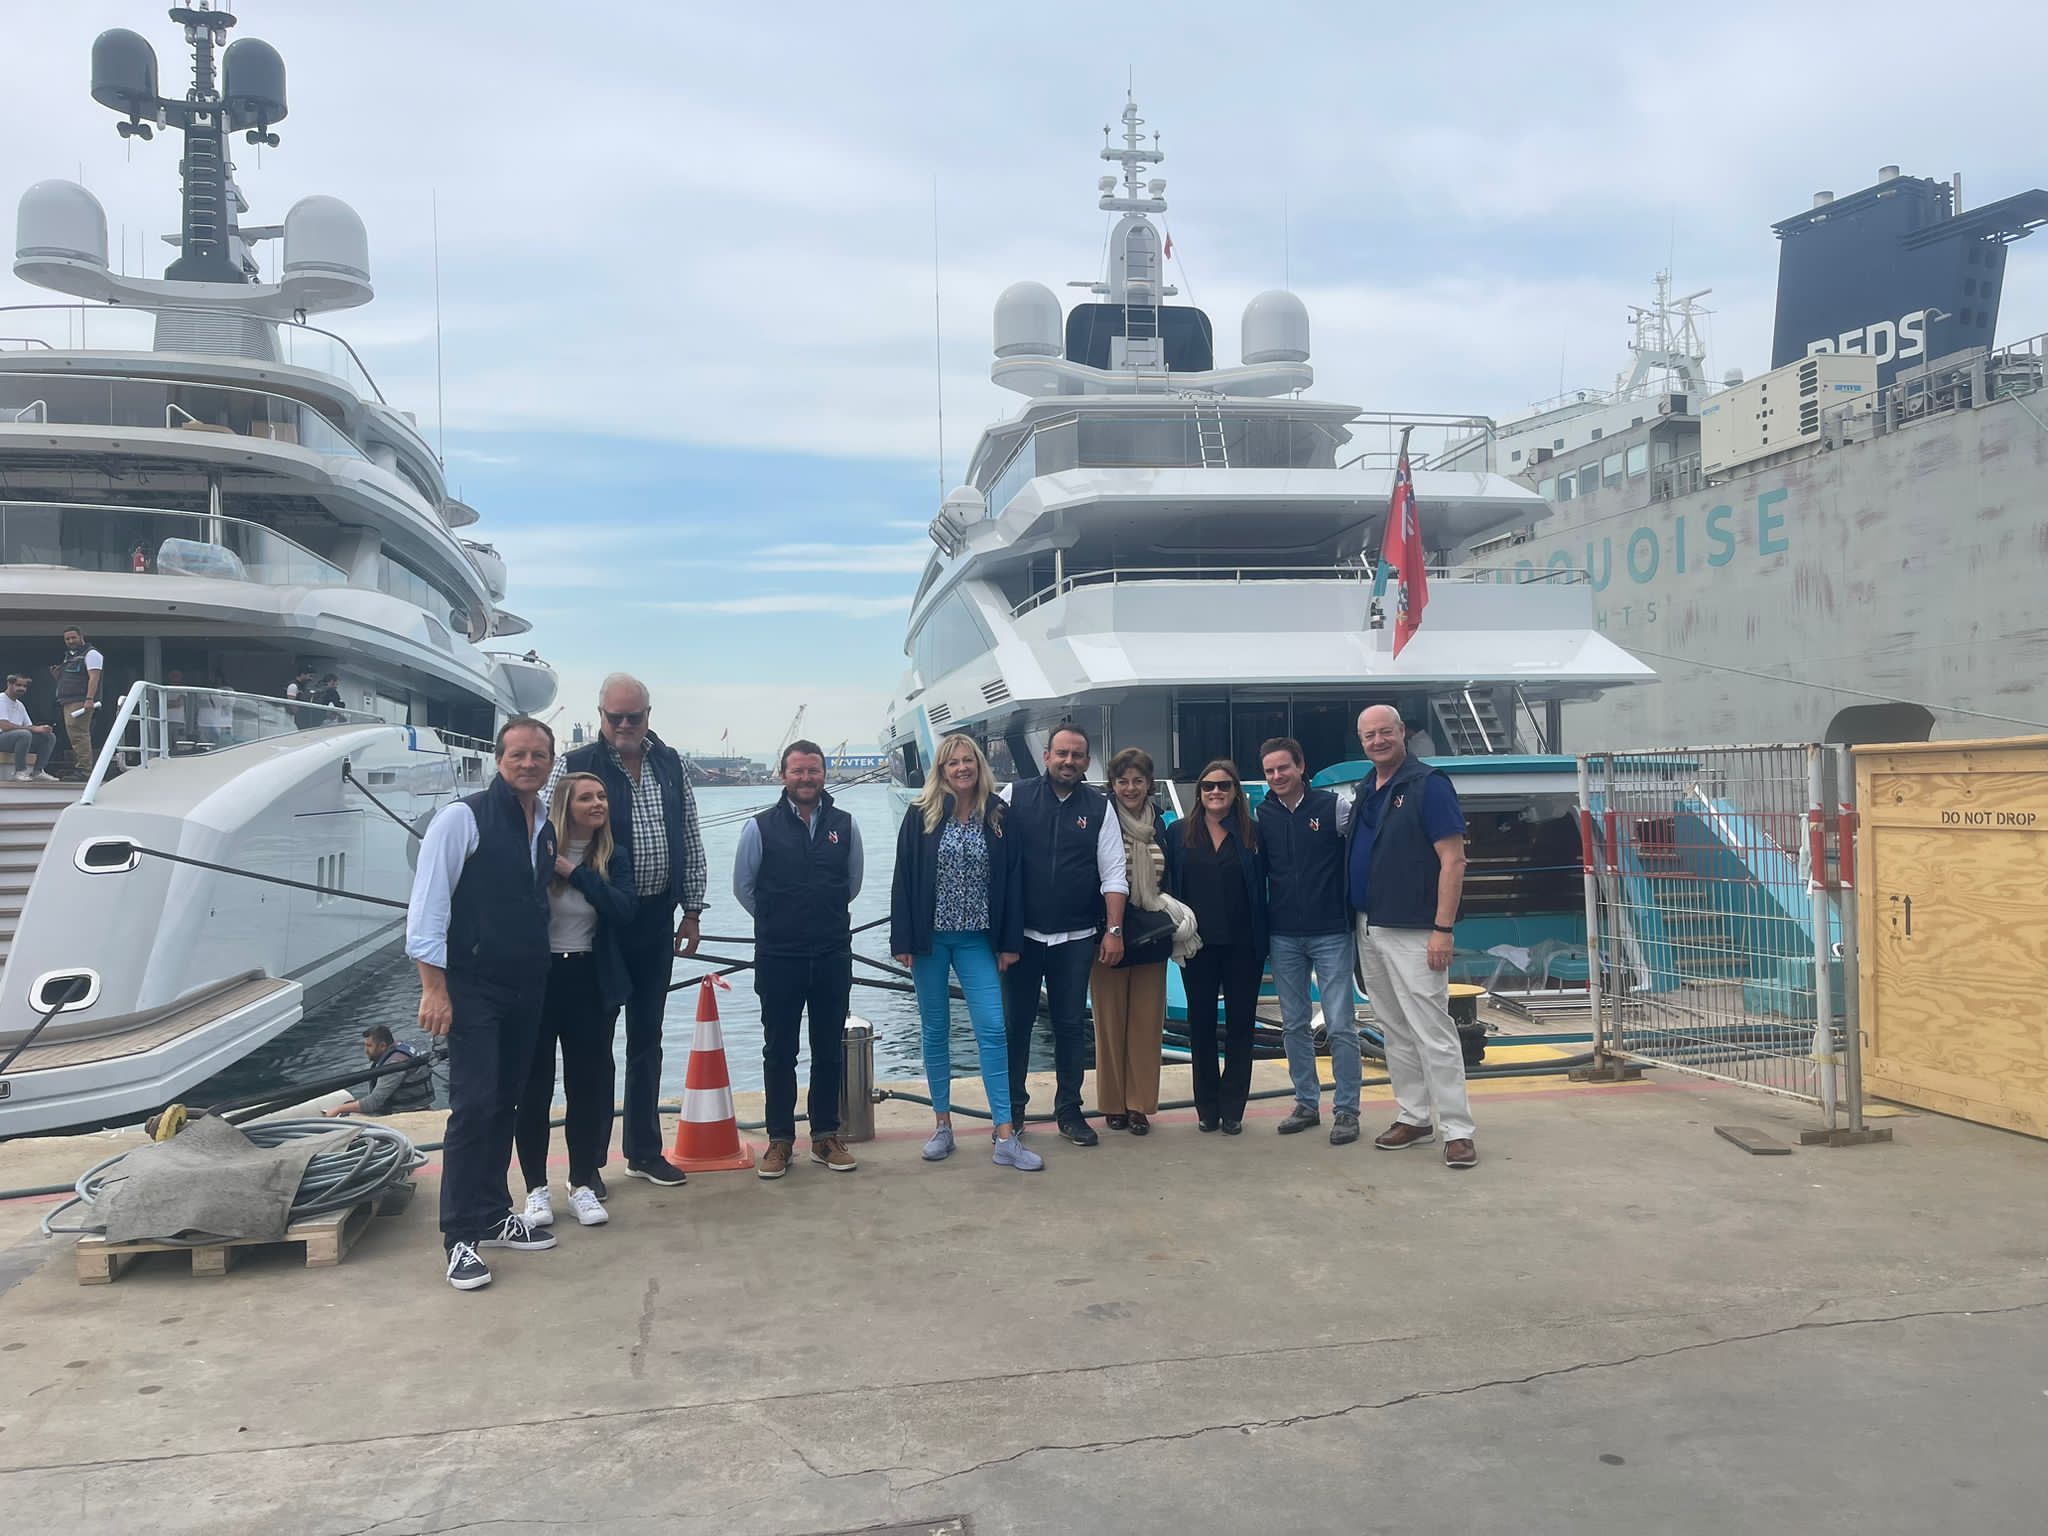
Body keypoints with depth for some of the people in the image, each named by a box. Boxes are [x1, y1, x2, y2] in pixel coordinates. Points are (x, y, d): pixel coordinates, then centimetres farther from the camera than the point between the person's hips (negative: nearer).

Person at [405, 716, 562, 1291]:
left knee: (506, 1104, 14)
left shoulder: (545, 829, 10)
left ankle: (494, 1216, 25)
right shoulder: (464, 817, -11)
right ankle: (461, 1238, 2)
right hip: (473, 988, -7)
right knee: (474, 1107, -8)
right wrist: (434, 987, -17)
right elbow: (426, 905, -14)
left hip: (527, 989, 7)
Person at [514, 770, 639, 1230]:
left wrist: (574, 871, -18)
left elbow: (625, 909, -15)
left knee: (587, 1082, 8)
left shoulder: (614, 856, 2)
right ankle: (536, 1187, 17)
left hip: (591, 981, 2)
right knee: (534, 1084, 4)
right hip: (537, 978, -2)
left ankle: (583, 1183, 21)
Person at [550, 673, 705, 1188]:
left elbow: (690, 841, 11)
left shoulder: (670, 764, 7)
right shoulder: (576, 766, -7)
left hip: (656, 920, 4)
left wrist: (692, 910, 8)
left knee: (647, 1039, 14)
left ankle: (644, 1151, 25)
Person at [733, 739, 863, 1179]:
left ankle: (826, 1135, 21)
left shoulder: (845, 826, 2)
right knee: (779, 1051, 6)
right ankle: (780, 1139, 16)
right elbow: (743, 887, 6)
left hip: (833, 956, 2)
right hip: (778, 957, -2)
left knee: (830, 1050, 9)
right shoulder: (761, 827, -5)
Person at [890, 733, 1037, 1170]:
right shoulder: (922, 815, -2)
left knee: (993, 1029, -5)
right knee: (935, 1031, 8)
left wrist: (1010, 942, -1)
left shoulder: (999, 815, 1)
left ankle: (1005, 1135, -1)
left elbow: (1012, 880, 2)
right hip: (930, 938, 0)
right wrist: (902, 941, -6)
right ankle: (942, 1124, 21)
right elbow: (904, 879, -2)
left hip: (977, 939, 0)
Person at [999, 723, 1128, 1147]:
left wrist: (1114, 930, -5)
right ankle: (1012, 1110, 20)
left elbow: (1113, 874, 2)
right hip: (1021, 936, -1)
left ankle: (1069, 1111, 21)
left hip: (1076, 938, 1)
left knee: (1070, 1027, 9)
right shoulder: (1014, 797, -2)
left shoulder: (1099, 807, 2)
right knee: (1015, 1024, 7)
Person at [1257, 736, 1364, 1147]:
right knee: (1294, 1025, 10)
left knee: (1340, 1025, -3)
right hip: (1283, 938, 3)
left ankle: (1346, 1110, 7)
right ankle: (1306, 1103, 21)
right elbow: (1257, 871, 11)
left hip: (1331, 933, -3)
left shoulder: (1332, 806, -4)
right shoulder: (1262, 815, 5)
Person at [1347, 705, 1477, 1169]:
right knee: (1394, 1031, 13)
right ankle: (1414, 1117, 23)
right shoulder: (1362, 790, 12)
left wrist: (1443, 929, -18)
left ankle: (1457, 1130, -1)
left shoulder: (1428, 784, -9)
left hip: (1412, 932, -7)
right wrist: (1358, 919, 10)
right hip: (1368, 929, 8)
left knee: (1432, 1031, -7)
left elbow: (1453, 859, -13)